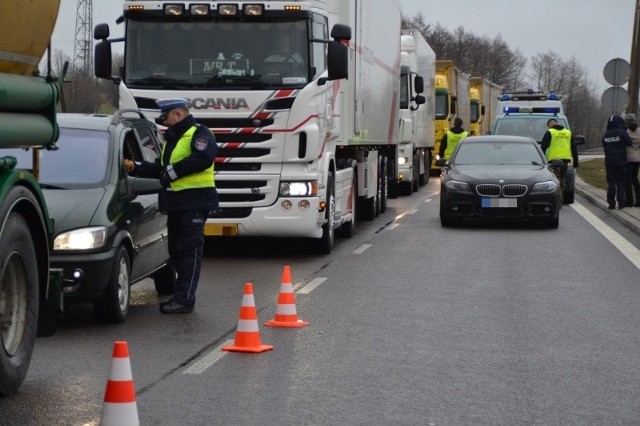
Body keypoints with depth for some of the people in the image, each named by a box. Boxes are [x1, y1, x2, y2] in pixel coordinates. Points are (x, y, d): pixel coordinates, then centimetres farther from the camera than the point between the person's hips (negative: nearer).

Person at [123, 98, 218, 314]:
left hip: (194, 201, -10)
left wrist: (174, 170, -18)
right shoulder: (172, 138, 24)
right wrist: (135, 168, 16)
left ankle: (184, 299, -10)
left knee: (189, 250, -9)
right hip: (176, 202, 10)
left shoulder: (199, 134, -7)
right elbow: (160, 168, 28)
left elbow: (204, 158, -25)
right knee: (176, 250, 11)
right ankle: (181, 295, 18)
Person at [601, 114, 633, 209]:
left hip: (609, 161, 3)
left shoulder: (605, 135, 7)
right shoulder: (621, 132, -9)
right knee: (621, 182, 5)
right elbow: (629, 143, -7)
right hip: (621, 161, -3)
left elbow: (605, 147, 11)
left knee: (611, 183, 6)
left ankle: (611, 203, 4)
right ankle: (621, 202, 3)